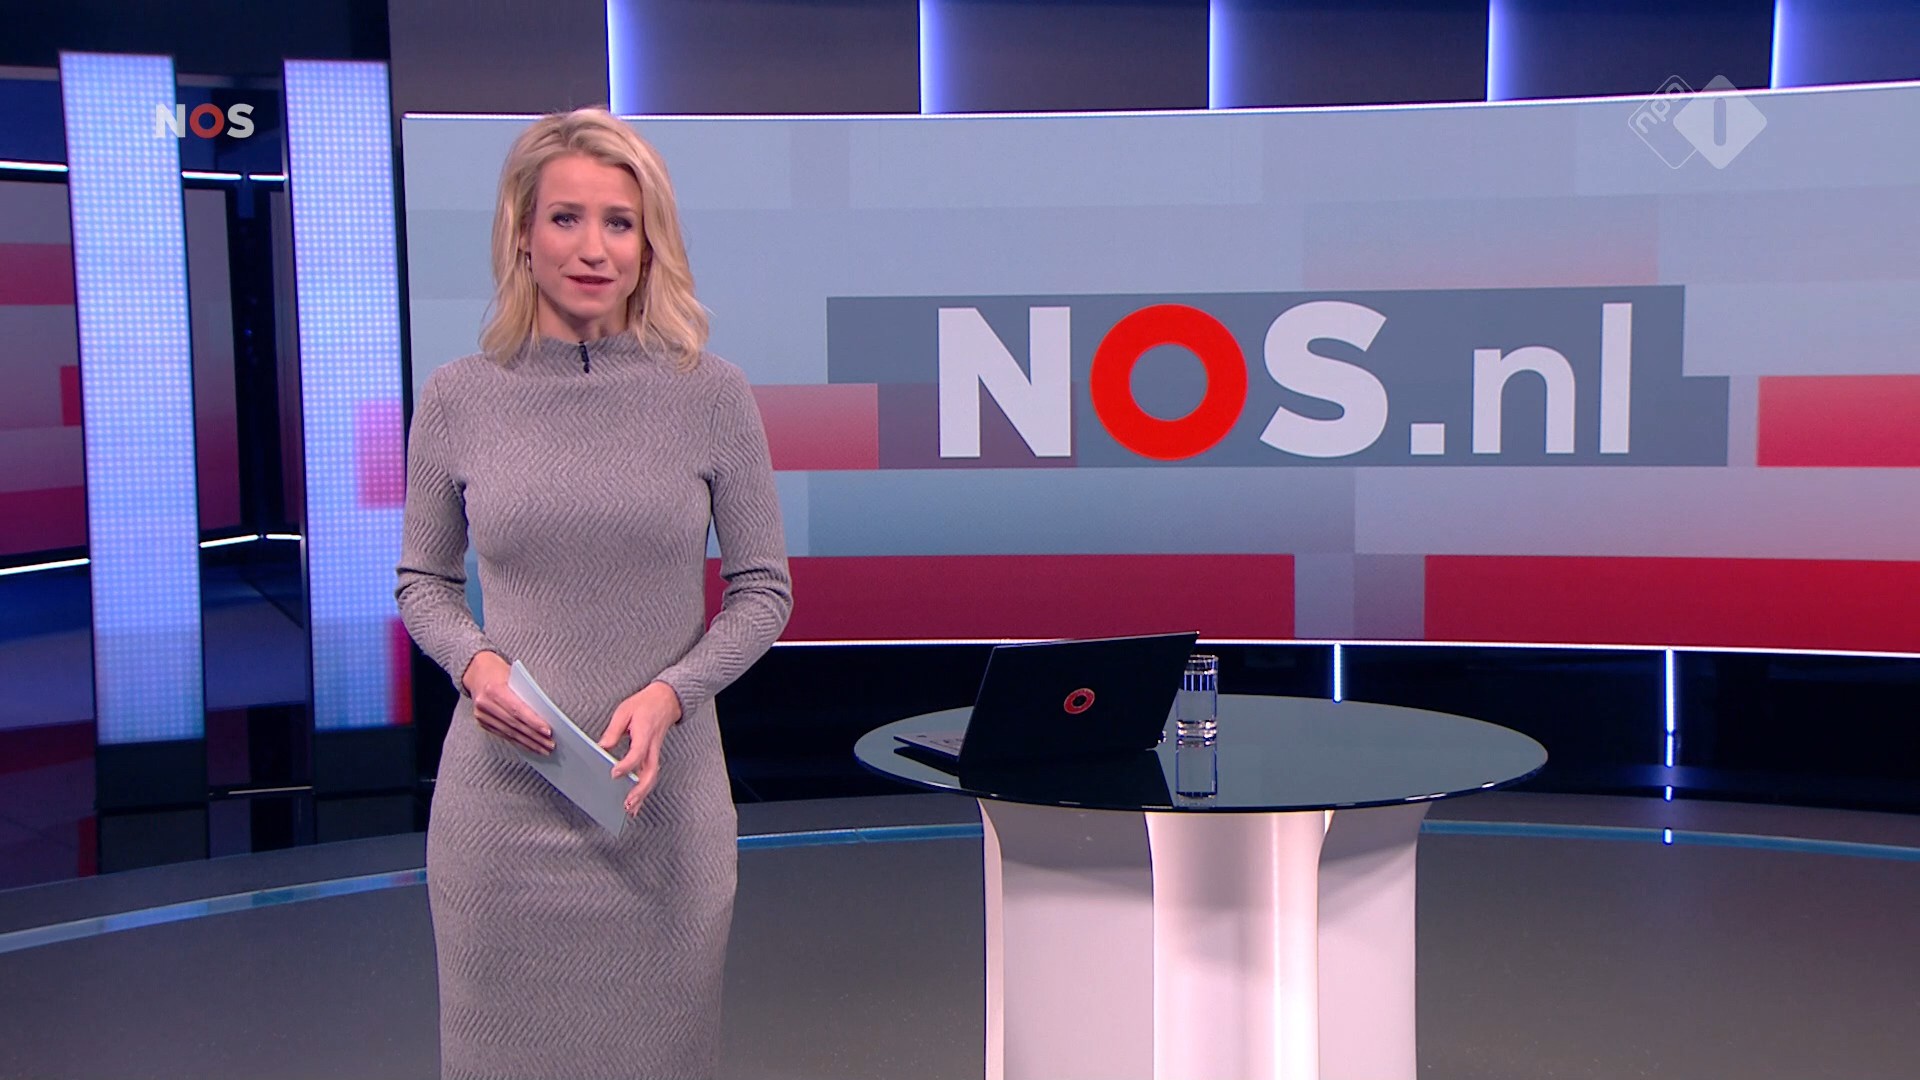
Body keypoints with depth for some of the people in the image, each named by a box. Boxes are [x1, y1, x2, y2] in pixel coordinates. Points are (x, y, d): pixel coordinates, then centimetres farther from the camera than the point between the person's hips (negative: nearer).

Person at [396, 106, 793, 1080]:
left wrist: (670, 693, -13)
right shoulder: (459, 398, 0)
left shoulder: (709, 393, -3)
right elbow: (423, 580, 10)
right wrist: (476, 663, -10)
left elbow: (763, 587, 2)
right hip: (502, 795, 1)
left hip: (662, 797, 0)